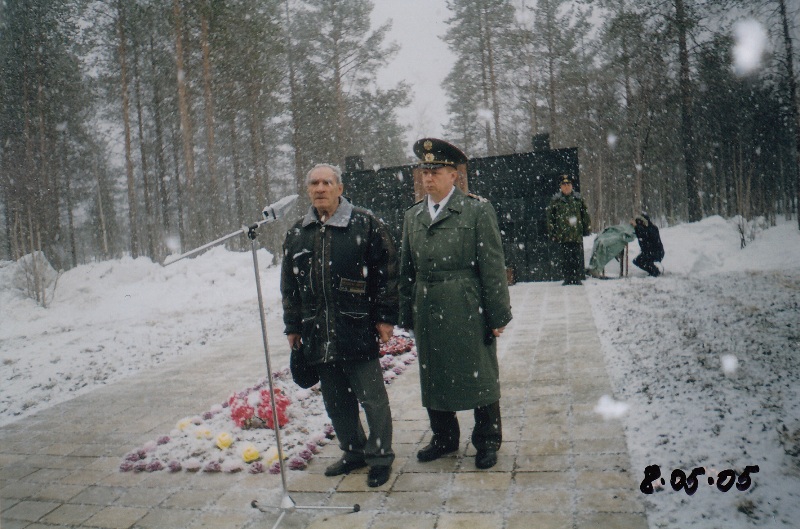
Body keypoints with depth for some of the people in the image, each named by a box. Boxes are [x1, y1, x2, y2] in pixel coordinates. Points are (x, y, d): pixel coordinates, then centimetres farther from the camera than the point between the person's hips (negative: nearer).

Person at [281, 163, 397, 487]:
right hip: (318, 334, 5)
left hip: (359, 330, -5)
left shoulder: (365, 224, -2)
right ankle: (354, 452, 32)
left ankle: (379, 457, 20)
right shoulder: (297, 233, 12)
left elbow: (387, 270, -3)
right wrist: (293, 326, 15)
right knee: (335, 400, 14)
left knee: (372, 397, 2)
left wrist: (385, 316, -6)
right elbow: (289, 285, 17)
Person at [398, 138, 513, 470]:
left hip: (469, 313, -4)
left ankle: (487, 442, 27)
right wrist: (407, 315, 9)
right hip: (427, 314, 5)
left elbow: (493, 266, -6)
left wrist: (498, 315, -8)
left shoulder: (477, 210, -5)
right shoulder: (413, 216, 9)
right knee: (433, 379, 14)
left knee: (480, 377, 7)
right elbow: (407, 270, 12)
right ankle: (444, 438, 34)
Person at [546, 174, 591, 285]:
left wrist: (587, 229, 10)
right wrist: (552, 232, 1)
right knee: (566, 258, -1)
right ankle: (567, 279, 8)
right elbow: (550, 217, 5)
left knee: (577, 257, 1)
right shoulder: (556, 200, 4)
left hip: (577, 234, 1)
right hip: (563, 234, -1)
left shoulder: (578, 199, 9)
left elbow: (585, 215, 14)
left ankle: (577, 279, 9)